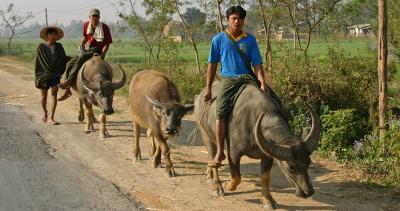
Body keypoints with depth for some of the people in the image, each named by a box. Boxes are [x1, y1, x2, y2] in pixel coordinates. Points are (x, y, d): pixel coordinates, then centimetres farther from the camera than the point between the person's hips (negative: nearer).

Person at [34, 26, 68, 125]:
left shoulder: (59, 46, 1)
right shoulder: (41, 47, -5)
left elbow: (64, 60, 6)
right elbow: (38, 63, -4)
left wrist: (59, 72, -4)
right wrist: (37, 78, -5)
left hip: (55, 75, 1)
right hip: (44, 74, -1)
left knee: (54, 96, -7)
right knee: (44, 96, 11)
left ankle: (51, 118, -6)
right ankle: (45, 112, 37)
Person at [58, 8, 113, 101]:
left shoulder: (104, 27, -10)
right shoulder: (86, 25, 6)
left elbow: (107, 44, -10)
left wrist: (102, 55, -24)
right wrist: (82, 44, 3)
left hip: (99, 51, -7)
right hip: (89, 50, 7)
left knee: (82, 57, -35)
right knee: (69, 64, -5)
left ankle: (68, 81, -41)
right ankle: (67, 90, 2)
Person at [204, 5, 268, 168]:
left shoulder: (250, 40, 9)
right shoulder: (219, 39, 7)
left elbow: (257, 64, 6)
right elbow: (212, 64, 10)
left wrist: (262, 83, -9)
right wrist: (208, 88, 7)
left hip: (248, 78, 2)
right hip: (228, 79, -2)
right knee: (221, 111, -22)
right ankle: (220, 152, -19)